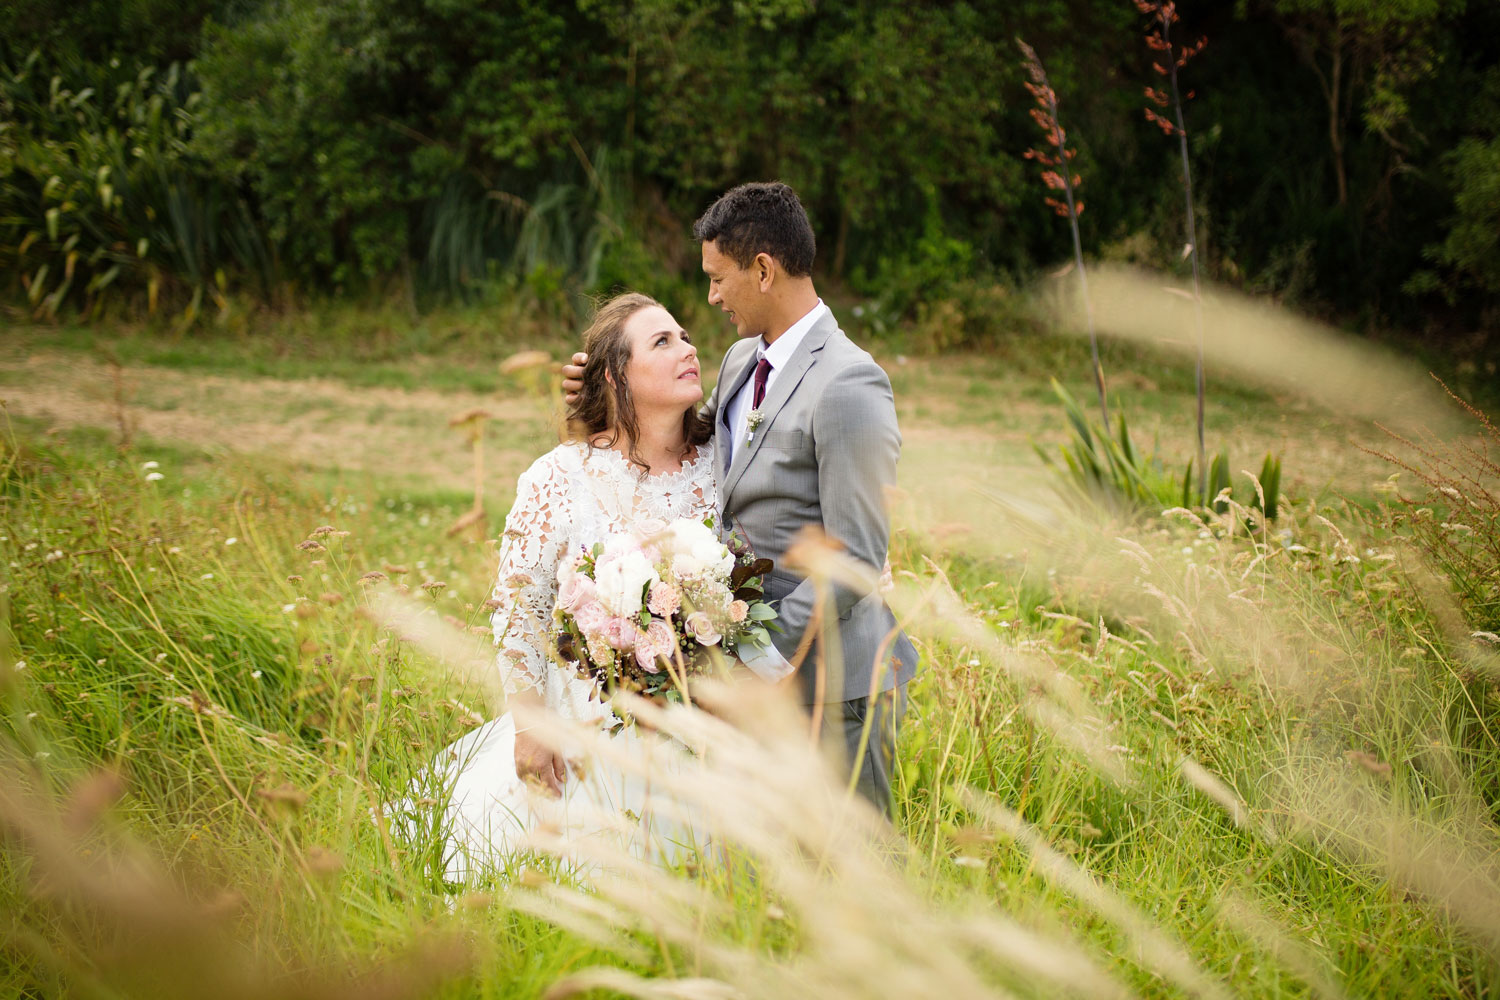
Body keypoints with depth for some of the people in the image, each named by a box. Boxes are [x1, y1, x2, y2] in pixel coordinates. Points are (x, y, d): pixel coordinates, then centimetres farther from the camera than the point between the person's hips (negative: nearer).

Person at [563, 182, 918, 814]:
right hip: (761, 682, 8)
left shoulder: (848, 387, -18)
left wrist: (767, 655, -19)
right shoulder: (742, 360, 9)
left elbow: (854, 561, -20)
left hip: (834, 688, -8)